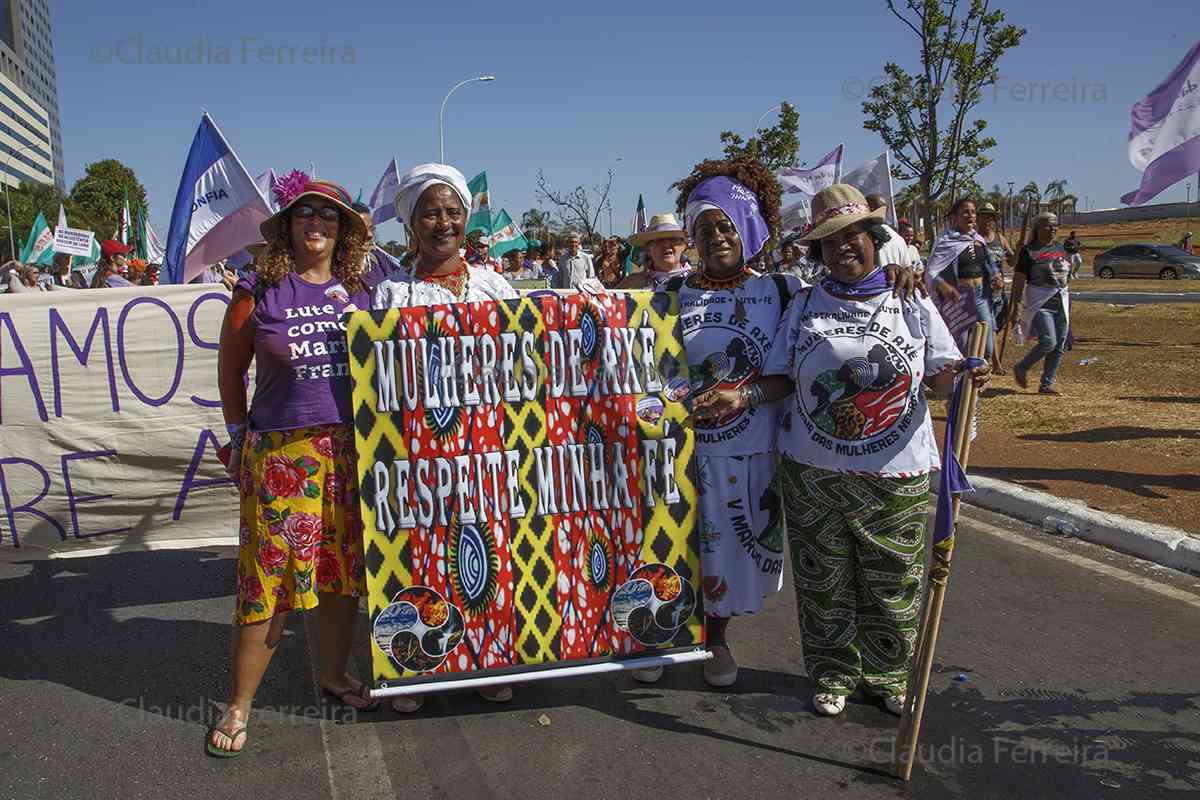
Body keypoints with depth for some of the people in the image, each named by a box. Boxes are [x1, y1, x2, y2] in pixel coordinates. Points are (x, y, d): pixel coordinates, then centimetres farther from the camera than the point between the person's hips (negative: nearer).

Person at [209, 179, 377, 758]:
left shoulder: (359, 292, 6)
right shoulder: (258, 291, -2)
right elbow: (230, 370, 7)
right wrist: (240, 435, 8)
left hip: (352, 450, 3)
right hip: (280, 453, -3)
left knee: (343, 568, 12)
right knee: (269, 574, 0)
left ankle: (332, 674, 33)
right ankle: (239, 703, 16)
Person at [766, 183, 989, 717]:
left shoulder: (911, 304, 3)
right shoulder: (805, 306, 5)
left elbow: (938, 377, 2)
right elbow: (779, 380, 5)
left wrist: (963, 375, -20)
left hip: (895, 473, 0)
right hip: (812, 471, 1)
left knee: (892, 583, 9)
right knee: (824, 580, 9)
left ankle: (888, 677, 30)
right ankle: (833, 676, 29)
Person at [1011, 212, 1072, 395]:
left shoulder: (1060, 249, 14)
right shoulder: (1029, 251, -5)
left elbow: (1066, 278, 21)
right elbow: (1018, 281, -8)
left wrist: (1068, 303, 18)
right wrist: (1016, 308, -13)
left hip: (1061, 303, 7)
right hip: (1039, 303, -6)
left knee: (1059, 347, 2)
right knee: (1048, 342, -18)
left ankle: (1046, 384, 11)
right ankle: (1021, 368, 5)